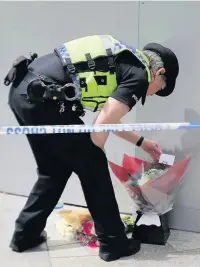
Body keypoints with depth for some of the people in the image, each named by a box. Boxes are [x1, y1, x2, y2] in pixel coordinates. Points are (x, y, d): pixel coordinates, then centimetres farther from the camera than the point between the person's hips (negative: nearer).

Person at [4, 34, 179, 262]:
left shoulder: (123, 62, 25)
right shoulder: (139, 74, -1)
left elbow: (108, 117, 33)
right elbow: (101, 128, -9)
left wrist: (142, 142, 43)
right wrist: (94, 158, 11)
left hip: (22, 90, 9)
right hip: (40, 97, -9)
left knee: (54, 170, 22)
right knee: (92, 168, 6)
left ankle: (25, 234, 33)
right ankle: (113, 242, 21)